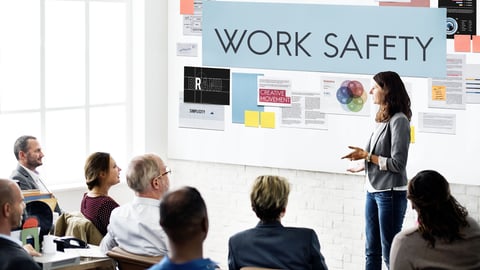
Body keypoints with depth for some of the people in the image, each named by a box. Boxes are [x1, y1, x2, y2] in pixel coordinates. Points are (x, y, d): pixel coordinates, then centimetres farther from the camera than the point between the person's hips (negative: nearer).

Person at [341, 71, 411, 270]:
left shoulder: (399, 120, -14)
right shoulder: (384, 119, 9)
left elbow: (398, 163, -17)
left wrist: (367, 156, -15)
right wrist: (364, 166, 23)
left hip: (390, 193, -9)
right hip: (373, 190, 9)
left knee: (390, 253, -1)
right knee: (372, 251, 12)